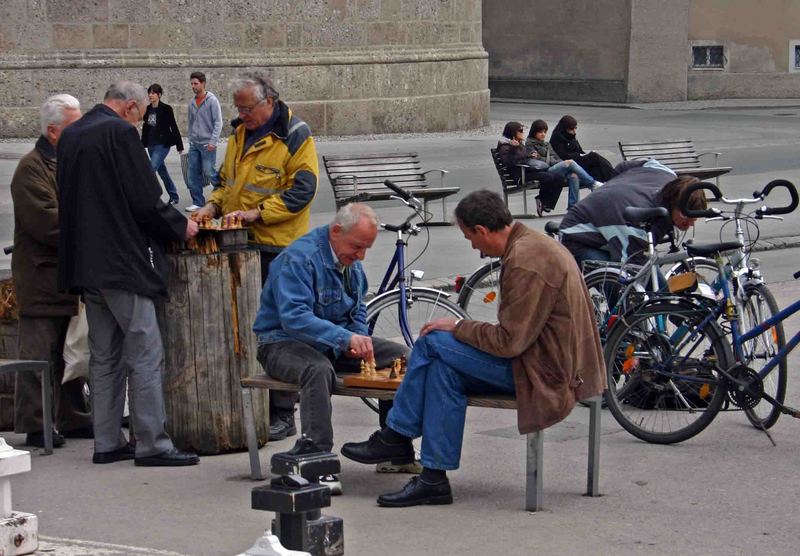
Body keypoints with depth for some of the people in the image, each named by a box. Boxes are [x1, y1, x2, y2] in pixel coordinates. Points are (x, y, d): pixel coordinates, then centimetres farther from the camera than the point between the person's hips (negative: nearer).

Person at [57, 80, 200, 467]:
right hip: (123, 261, -9)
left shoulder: (71, 135, 13)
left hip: (84, 263, 9)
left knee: (105, 356, 13)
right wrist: (180, 227, 1)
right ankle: (152, 445, -5)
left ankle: (107, 443, 15)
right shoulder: (120, 132, -12)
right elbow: (145, 199, -15)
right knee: (145, 354, -5)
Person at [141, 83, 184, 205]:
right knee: (162, 171, 14)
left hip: (162, 144, -7)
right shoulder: (148, 109, 7)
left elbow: (174, 127, -7)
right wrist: (143, 144, 17)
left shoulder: (166, 109, -10)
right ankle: (174, 196, 27)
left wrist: (179, 146, -7)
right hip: (151, 145, 7)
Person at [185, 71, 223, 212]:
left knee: (209, 172, -9)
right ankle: (198, 202, 10)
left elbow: (218, 122, -10)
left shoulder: (212, 100, -7)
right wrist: (190, 140, 16)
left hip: (207, 144, -6)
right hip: (194, 145, 6)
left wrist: (213, 141, -16)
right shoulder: (191, 103, 11)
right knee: (193, 174, 4)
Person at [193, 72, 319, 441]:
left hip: (278, 248, -7)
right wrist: (215, 205, 6)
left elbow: (300, 190, -14)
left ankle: (282, 414, 2)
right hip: (240, 245, 7)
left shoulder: (294, 137, -8)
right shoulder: (240, 134, 15)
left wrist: (257, 213, -20)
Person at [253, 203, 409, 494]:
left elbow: (358, 312, 19)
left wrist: (359, 341, -4)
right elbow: (294, 316, -33)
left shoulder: (352, 262, 7)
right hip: (284, 341, -8)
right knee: (319, 370, -41)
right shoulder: (298, 259, -22)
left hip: (336, 344, 8)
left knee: (401, 356, -5)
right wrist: (346, 338, -42)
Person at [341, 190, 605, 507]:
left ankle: (394, 438, 6)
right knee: (444, 368, 3)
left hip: (546, 371, -10)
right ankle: (433, 478, 1)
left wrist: (458, 327, -7)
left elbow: (509, 342, -21)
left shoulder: (525, 262, -20)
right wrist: (463, 330, 11)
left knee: (433, 342, -9)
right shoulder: (534, 244, 13)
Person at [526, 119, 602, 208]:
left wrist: (562, 162, -1)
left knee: (573, 175, -24)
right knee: (571, 163, -25)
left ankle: (572, 206, -27)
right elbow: (538, 159, -6)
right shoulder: (529, 144, 8)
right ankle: (593, 184, -22)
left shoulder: (546, 144, 31)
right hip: (545, 171, -7)